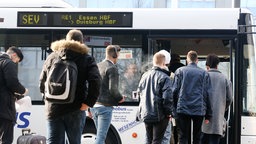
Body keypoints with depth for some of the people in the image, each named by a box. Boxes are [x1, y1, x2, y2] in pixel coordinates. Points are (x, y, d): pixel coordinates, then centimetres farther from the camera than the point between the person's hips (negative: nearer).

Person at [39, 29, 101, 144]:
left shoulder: (52, 57, 11)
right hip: (75, 110, -2)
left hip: (53, 109, 2)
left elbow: (42, 82, 13)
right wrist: (88, 103, -13)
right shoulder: (86, 59, 1)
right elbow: (95, 82, -15)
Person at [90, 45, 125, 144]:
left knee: (100, 135, 17)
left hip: (94, 106, 8)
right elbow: (112, 88, -18)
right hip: (105, 106, -8)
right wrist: (120, 98, 2)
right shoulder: (112, 68, -10)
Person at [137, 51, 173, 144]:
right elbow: (167, 97, -18)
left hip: (145, 113, 6)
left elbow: (139, 92, 15)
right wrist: (168, 112, -7)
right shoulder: (164, 77, -15)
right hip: (159, 115, -6)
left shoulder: (145, 75, 6)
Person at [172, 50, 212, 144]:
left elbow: (175, 90, 0)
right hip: (199, 110, 1)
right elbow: (207, 94, 5)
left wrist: (173, 109, 2)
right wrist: (208, 114, 7)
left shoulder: (180, 71, 4)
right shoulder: (204, 73, 7)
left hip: (183, 109, -1)